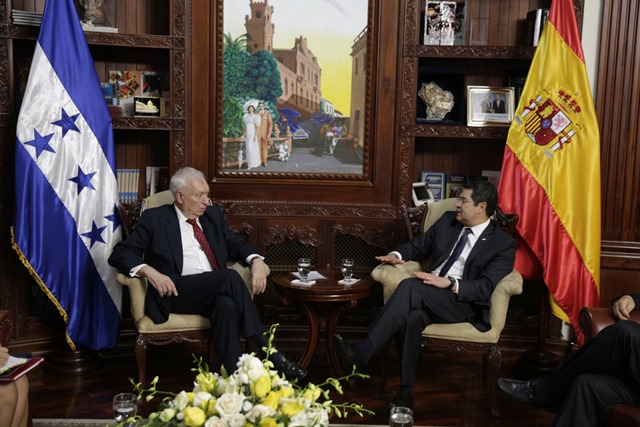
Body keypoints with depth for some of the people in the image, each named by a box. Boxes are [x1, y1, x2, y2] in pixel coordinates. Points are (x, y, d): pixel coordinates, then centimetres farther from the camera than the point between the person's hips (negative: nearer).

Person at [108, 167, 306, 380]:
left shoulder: (213, 214, 18)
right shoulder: (155, 218, 5)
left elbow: (237, 243, 23)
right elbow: (119, 254, 1)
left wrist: (256, 261, -1)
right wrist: (150, 272, -19)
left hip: (215, 291, 4)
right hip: (175, 293, -4)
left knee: (226, 304, -34)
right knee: (230, 276, -30)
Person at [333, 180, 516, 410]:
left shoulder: (504, 244, 1)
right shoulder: (448, 221, 17)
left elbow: (485, 288, -10)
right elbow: (419, 245, 23)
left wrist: (449, 283, -24)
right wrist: (398, 254, 0)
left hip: (462, 303, -4)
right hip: (427, 295, 5)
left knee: (409, 286, -34)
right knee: (412, 316, -35)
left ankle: (362, 352, -37)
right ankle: (406, 391, -28)